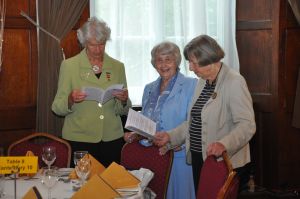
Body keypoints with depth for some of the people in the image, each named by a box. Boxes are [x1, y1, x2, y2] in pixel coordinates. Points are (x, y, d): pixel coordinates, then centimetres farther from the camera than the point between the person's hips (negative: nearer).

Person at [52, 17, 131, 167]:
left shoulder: (117, 67, 8)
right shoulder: (69, 65, 1)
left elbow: (123, 111, 13)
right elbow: (57, 107, 0)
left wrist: (123, 100, -8)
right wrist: (70, 100, -20)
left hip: (112, 138, 2)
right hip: (79, 139, -2)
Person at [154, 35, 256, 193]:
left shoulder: (234, 82, -14)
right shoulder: (202, 82, 13)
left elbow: (247, 125, -21)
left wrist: (224, 144, -36)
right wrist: (170, 136, 7)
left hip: (223, 161, -8)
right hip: (198, 158, 8)